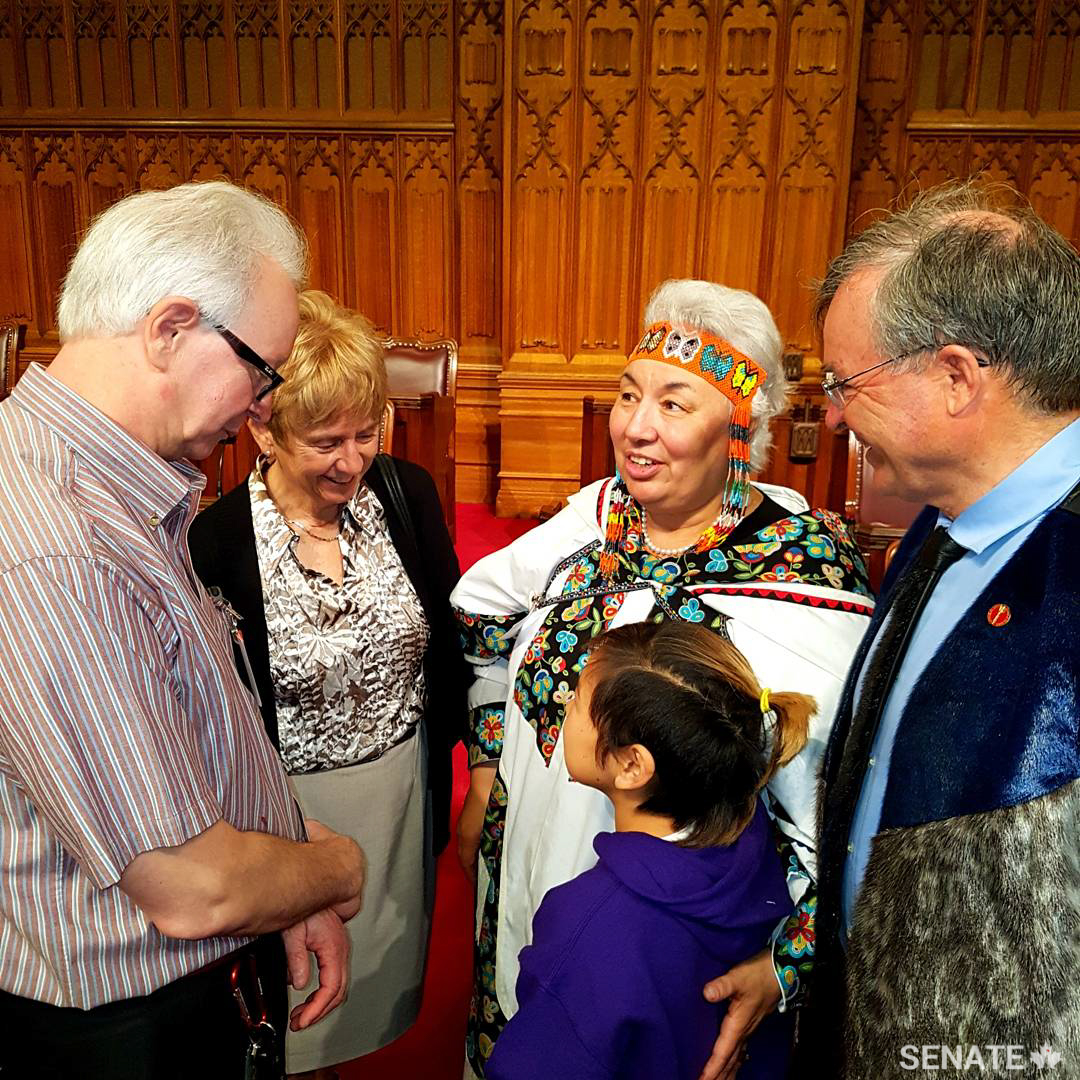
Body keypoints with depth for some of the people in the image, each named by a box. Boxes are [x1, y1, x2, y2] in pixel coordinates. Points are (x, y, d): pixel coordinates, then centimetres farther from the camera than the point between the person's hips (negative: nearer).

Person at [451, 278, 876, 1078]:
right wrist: (484, 783, 9)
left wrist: (782, 969, -26)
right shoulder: (597, 517, -9)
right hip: (525, 892, 5)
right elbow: (482, 613, 7)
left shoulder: (810, 581, -24)